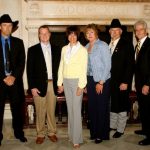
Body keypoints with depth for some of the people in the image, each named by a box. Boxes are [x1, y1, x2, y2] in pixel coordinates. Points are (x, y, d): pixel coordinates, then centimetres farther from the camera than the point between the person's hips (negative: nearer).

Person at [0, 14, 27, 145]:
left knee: (17, 108, 9)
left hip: (15, 80, 2)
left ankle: (19, 133, 23)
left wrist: (13, 76, -8)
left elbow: (22, 62, 3)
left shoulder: (18, 42, 9)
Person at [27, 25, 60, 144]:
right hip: (39, 85, -2)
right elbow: (30, 70, -1)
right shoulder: (33, 50, 2)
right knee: (40, 111, 5)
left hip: (52, 84, 2)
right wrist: (32, 87, -7)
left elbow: (58, 67, 10)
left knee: (52, 110, 9)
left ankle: (52, 132, 23)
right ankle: (41, 134, 20)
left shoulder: (56, 49, 9)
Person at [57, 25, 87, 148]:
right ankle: (71, 134, 23)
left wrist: (81, 86, -14)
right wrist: (60, 83, 8)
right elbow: (61, 66, 11)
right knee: (70, 109, 11)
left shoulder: (82, 50, -6)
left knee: (76, 110, -6)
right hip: (66, 81, 5)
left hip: (76, 81, -5)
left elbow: (84, 69, -9)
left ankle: (77, 139, 2)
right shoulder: (64, 49, 9)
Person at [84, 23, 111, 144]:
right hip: (90, 80, 6)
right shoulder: (86, 47, 9)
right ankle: (94, 132, 26)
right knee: (92, 107, 11)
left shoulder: (102, 46, -9)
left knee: (102, 108, 2)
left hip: (102, 81, -6)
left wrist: (101, 83, -14)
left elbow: (108, 65, -12)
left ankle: (102, 134, 17)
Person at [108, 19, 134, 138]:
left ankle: (120, 129, 20)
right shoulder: (108, 44, 8)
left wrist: (125, 82, -17)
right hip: (110, 81, 5)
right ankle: (112, 125, 31)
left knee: (122, 106, 6)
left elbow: (130, 64, -12)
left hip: (122, 81, -5)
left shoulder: (127, 44, -8)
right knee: (112, 104, 15)